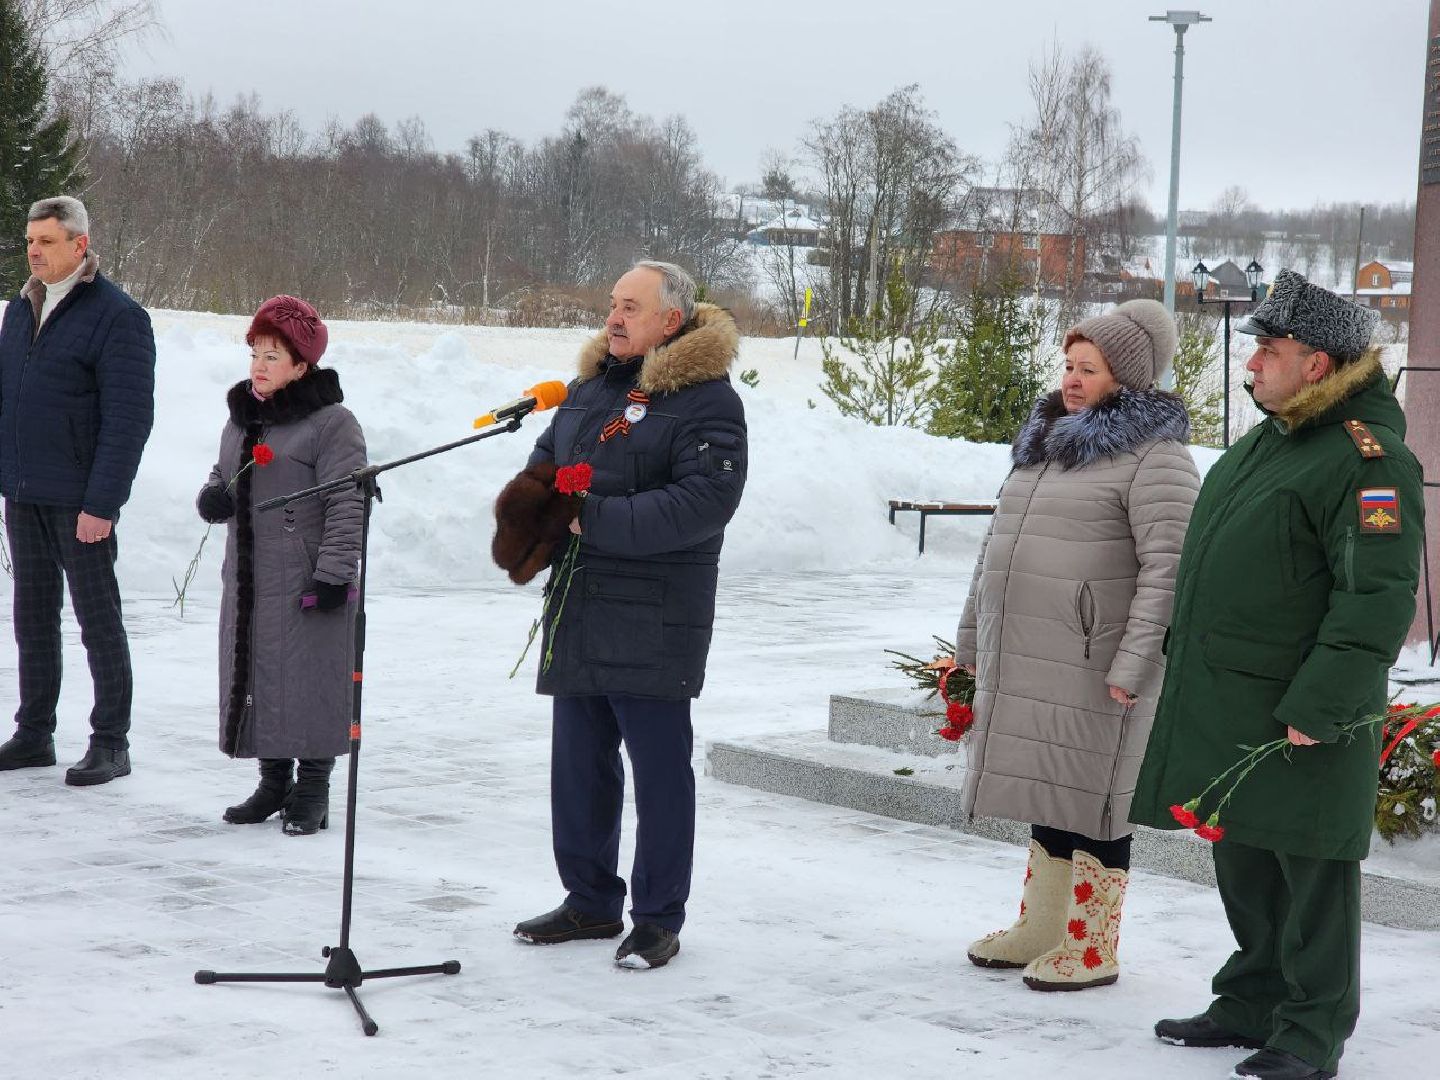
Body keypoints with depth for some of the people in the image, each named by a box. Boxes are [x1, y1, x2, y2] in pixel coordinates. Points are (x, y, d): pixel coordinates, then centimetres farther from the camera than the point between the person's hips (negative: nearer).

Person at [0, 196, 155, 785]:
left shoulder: (117, 316, -10)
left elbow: (128, 420, -15)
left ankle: (110, 743, 8)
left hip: (80, 500, -7)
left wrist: (101, 503, -19)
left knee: (98, 620, 1)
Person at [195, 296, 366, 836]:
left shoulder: (331, 423, -11)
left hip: (305, 583, -8)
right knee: (255, 676, 11)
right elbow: (222, 478, 25)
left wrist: (334, 574, -18)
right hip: (247, 580, 8)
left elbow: (348, 506, -14)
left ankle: (312, 792, 8)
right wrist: (211, 498, 1)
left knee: (308, 681, -4)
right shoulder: (241, 417, 14)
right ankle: (274, 782, 24)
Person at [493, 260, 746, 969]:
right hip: (577, 612, 8)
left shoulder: (706, 400, -10)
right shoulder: (590, 386, 15)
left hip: (655, 619, -8)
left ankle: (658, 919, 10)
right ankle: (590, 902, 28)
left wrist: (599, 521, -22)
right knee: (577, 761, 15)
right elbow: (545, 459, 24)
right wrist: (529, 503, 0)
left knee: (659, 768, 0)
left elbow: (703, 502, -21)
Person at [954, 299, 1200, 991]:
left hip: (1093, 668, -8)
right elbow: (998, 548, 24)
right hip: (1022, 661, 8)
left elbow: (1168, 569, -18)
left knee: (1090, 800, -1)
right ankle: (1040, 926, 28)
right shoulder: (1043, 445, 18)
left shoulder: (1154, 458, -10)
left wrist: (1133, 665, -23)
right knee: (1046, 790, 16)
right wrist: (972, 638, 25)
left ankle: (1094, 949, 9)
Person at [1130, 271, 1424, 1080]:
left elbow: (1379, 599, -22)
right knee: (1244, 862, 17)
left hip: (1302, 718, -9)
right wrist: (1187, 663, 22)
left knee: (1312, 869, 1)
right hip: (1227, 705, 9)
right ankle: (1252, 1004, 31)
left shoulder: (1367, 458, -17)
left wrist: (1320, 708, -24)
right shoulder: (1271, 439, 14)